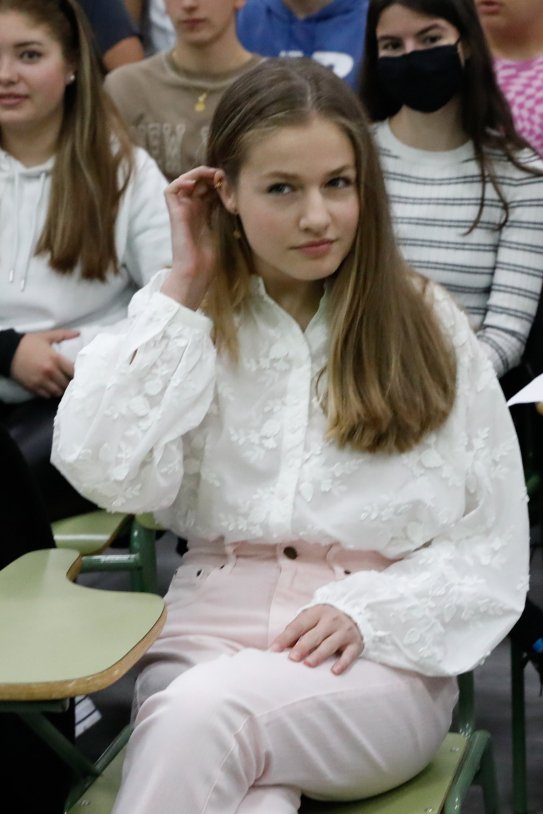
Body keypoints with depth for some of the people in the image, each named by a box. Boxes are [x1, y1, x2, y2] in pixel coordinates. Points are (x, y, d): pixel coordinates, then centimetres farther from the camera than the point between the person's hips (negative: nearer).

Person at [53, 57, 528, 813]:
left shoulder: (427, 326, 7)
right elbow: (108, 472, -8)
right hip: (209, 629, 1)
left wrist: (370, 611, -14)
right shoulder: (183, 320, 11)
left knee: (205, 714, -32)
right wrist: (183, 289, -2)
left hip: (384, 655, 0)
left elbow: (491, 546, 4)